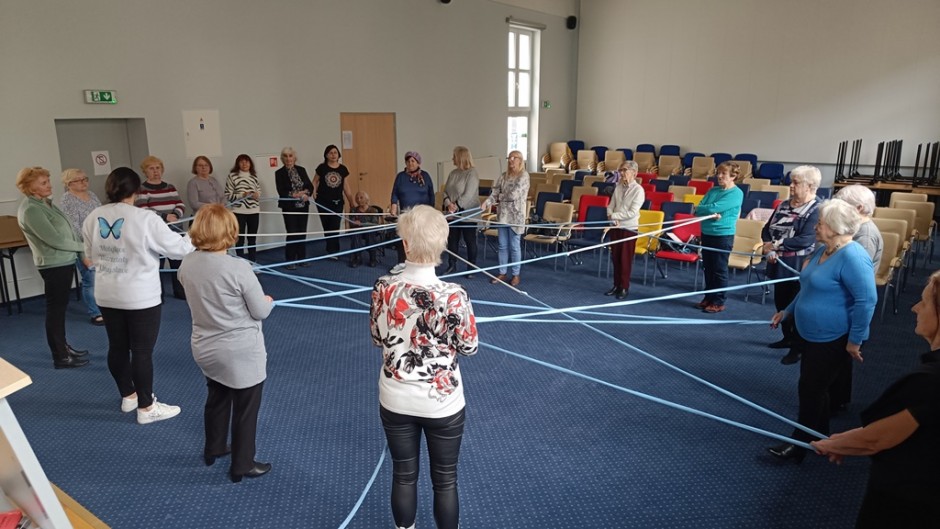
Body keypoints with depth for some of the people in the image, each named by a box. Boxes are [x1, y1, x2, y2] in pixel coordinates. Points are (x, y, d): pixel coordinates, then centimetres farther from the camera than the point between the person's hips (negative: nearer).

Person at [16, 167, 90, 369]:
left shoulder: (45, 203, 11)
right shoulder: (30, 209, -18)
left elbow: (68, 231, 14)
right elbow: (54, 239, -22)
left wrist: (82, 255, 8)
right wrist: (83, 247, -9)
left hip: (65, 261, 9)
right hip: (54, 265, -9)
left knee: (60, 308, 18)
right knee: (55, 310, 0)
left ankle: (63, 347, 31)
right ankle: (60, 357, 9)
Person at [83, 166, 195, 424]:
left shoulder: (92, 219, 0)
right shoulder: (144, 219, -20)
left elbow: (92, 256, 12)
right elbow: (178, 247, -13)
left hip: (107, 295, 7)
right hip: (140, 296, -6)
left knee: (117, 346, 17)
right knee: (142, 351, 3)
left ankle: (128, 396, 35)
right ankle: (146, 408, 13)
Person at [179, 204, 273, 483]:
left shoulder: (187, 264, -6)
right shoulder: (239, 268, -25)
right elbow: (261, 312, -16)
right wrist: (268, 300, 4)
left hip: (205, 349, 6)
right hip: (241, 353, -6)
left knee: (216, 398, 28)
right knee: (245, 408, 12)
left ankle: (213, 448, 48)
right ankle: (241, 465, 26)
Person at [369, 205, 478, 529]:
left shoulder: (384, 288, -14)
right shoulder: (453, 296, -25)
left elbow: (377, 338, 1)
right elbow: (469, 347, -10)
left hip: (396, 400, 3)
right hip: (442, 402, -3)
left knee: (403, 475, 21)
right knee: (445, 479, 18)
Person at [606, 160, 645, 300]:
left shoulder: (638, 190, -11)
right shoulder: (618, 187, 6)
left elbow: (632, 212, -17)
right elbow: (610, 206, 5)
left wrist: (614, 215, -15)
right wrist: (612, 219, -13)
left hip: (629, 228, -5)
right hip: (615, 226, 5)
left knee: (625, 259, 2)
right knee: (615, 257, 11)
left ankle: (624, 287, 15)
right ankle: (616, 285, 22)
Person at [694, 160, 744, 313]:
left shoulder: (736, 193, -10)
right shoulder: (713, 190, 9)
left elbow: (714, 208, -20)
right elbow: (698, 209, 1)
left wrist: (703, 209, -3)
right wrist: (710, 214, -17)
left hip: (723, 235, -6)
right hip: (706, 233, 7)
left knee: (719, 270, 2)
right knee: (707, 268, 13)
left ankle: (718, 302, 12)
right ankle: (708, 297, 26)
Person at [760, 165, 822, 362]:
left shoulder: (816, 210, -14)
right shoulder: (784, 205, 8)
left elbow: (806, 240, -24)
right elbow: (766, 229, 6)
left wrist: (776, 244, -21)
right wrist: (768, 246, -13)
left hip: (799, 267, -7)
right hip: (779, 264, 7)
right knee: (781, 302, 19)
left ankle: (797, 348, 14)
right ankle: (787, 338, 37)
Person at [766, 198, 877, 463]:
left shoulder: (852, 257, -22)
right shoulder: (821, 250, 8)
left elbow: (867, 300, -24)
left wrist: (855, 341, -21)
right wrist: (788, 311, 22)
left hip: (833, 340, -9)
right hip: (811, 334, 9)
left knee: (811, 389, 0)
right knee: (814, 388, 18)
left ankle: (799, 445, 14)